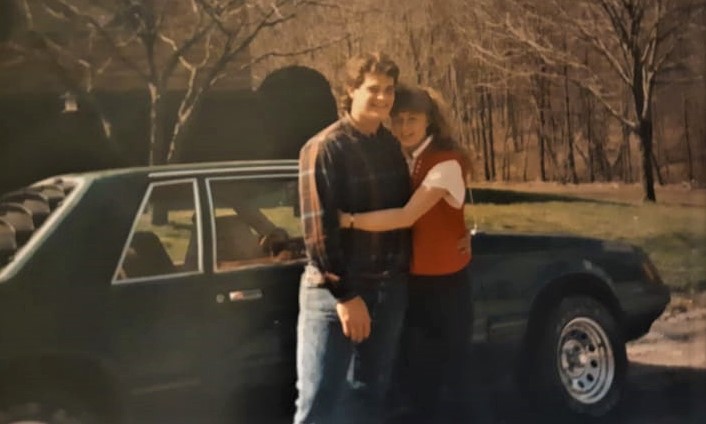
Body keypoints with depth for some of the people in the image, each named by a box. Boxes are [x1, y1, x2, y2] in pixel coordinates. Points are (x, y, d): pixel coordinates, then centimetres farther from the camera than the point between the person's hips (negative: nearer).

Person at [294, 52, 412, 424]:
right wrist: (345, 295, -19)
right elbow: (318, 230, -16)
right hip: (335, 292, -7)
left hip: (389, 288, 7)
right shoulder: (324, 148, -12)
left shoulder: (390, 145, 9)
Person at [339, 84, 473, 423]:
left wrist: (348, 220, -29)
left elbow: (407, 216, -27)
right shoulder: (400, 161, 5)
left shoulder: (446, 163, -18)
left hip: (444, 284, -6)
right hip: (409, 282, 6)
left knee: (451, 372, 5)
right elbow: (389, 210, 6)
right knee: (416, 372, 13)